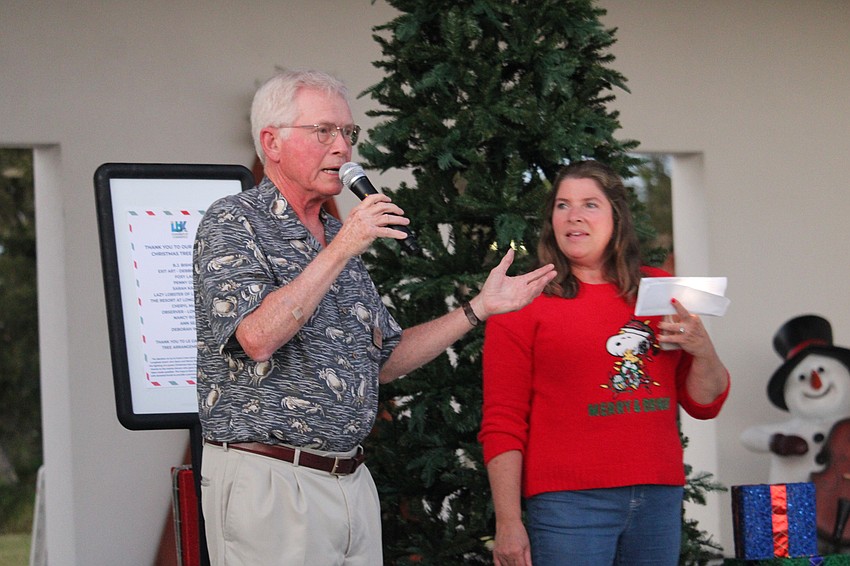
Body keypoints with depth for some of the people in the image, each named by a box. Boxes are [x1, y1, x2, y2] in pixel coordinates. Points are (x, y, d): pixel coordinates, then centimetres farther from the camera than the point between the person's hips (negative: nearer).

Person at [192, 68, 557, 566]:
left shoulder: (339, 236, 18)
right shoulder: (233, 222, -6)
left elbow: (382, 362, 21)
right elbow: (257, 338, -22)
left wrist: (479, 308, 16)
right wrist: (340, 250, -19)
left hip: (352, 482, 8)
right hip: (269, 483, -7)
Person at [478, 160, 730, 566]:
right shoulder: (523, 302, 1)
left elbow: (704, 404, 17)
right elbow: (502, 424, -2)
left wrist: (703, 351, -4)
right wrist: (508, 522, -9)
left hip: (659, 499, 4)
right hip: (568, 501, -4)